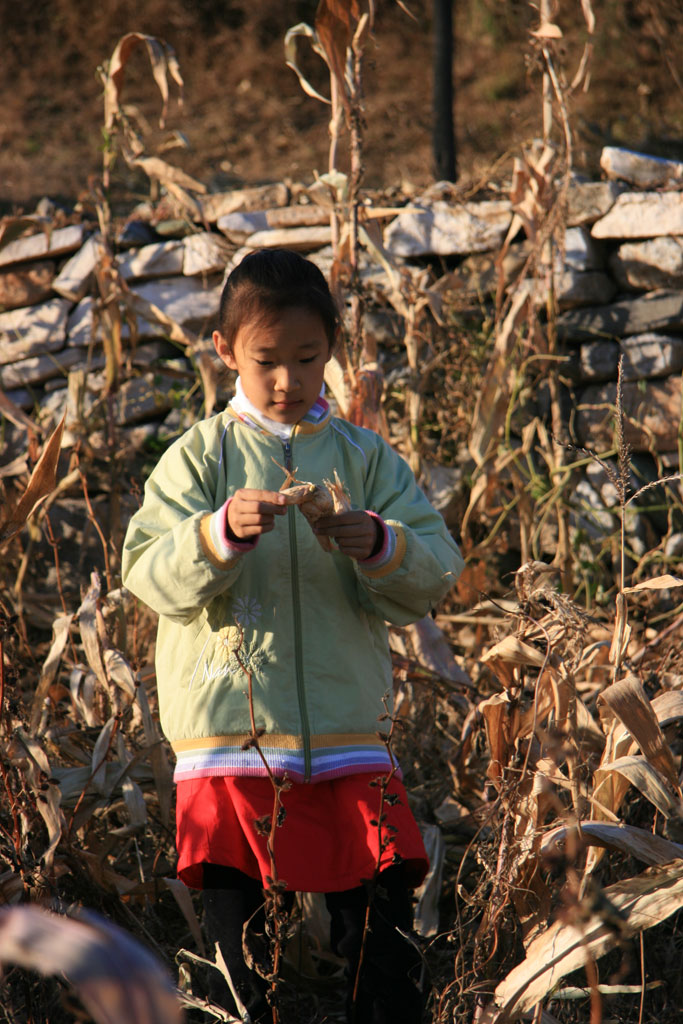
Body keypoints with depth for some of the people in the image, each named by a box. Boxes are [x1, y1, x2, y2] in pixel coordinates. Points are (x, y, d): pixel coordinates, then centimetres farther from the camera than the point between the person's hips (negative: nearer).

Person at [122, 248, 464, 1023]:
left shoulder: (364, 458, 9)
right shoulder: (200, 456, 5)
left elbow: (434, 576, 2)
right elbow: (150, 575, -5)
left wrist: (381, 547, -19)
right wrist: (221, 533, -22)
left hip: (347, 735, 1)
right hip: (229, 739, -1)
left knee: (381, 930, 0)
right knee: (236, 930, 2)